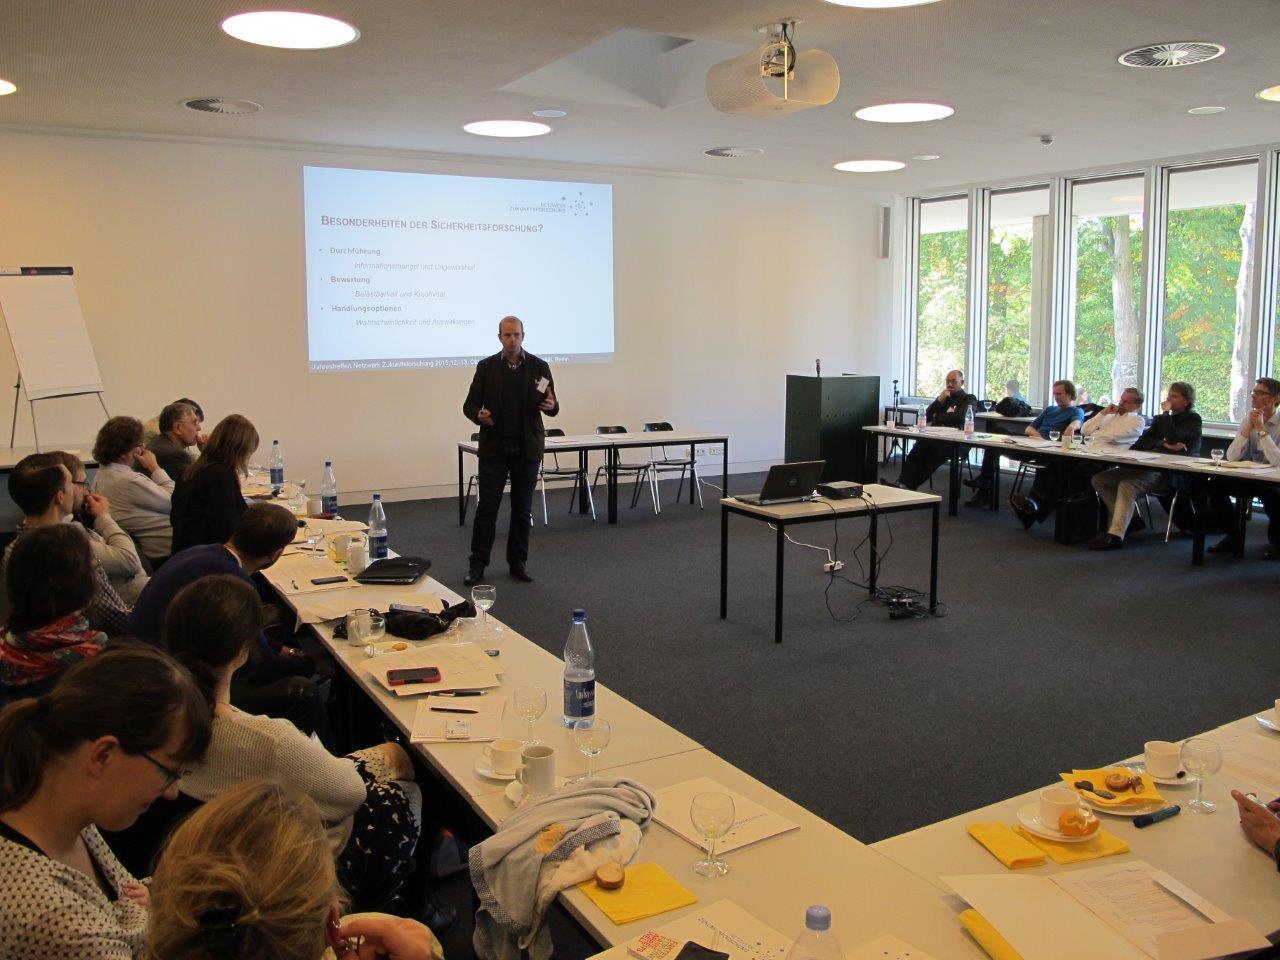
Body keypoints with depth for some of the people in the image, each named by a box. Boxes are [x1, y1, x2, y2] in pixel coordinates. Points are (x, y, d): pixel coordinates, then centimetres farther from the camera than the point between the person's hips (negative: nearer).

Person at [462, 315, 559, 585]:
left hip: (527, 448, 1)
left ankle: (517, 562, 18)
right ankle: (477, 564, 8)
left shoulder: (539, 367, 1)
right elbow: (470, 404, 3)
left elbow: (551, 406, 4)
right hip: (494, 448, -1)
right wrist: (479, 415, -20)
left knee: (522, 508, 7)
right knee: (487, 507, 0)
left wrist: (551, 405, -21)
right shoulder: (486, 367, 1)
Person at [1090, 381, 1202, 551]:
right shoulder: (1160, 419, 26)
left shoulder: (1192, 420, 5)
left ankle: (1115, 535, -39)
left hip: (1170, 474, -8)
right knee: (1099, 479, -5)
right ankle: (1130, 518, 2)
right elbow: (1141, 442, 9)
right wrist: (1164, 445, -10)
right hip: (1149, 467, 8)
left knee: (1128, 485, -34)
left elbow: (1172, 438, -16)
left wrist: (1166, 413, -3)